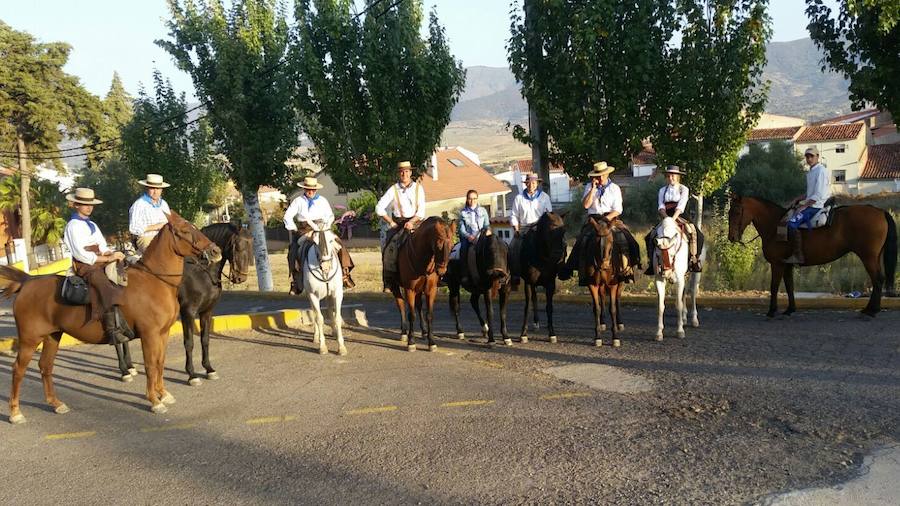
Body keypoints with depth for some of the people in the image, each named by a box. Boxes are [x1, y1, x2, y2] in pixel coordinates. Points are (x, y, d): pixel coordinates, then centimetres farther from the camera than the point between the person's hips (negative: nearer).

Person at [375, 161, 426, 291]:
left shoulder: (418, 188, 6)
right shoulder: (393, 189, 3)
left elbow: (421, 211, 2)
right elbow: (379, 208, 0)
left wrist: (411, 222, -14)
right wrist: (391, 222, -6)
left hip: (415, 222, 0)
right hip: (398, 224, 0)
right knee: (389, 248, -18)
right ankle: (389, 283, -12)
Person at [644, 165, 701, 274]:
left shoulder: (683, 189, 4)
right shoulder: (663, 190, 13)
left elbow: (681, 206, -10)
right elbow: (661, 207, 2)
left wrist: (673, 218, -25)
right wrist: (666, 217, -18)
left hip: (679, 218, -3)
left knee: (692, 232, -30)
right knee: (651, 235, -17)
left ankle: (693, 259, -22)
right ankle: (652, 263, -12)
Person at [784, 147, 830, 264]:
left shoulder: (821, 171, -14)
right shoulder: (811, 171, 17)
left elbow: (818, 195, -20)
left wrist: (804, 206, -20)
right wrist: (798, 199, 13)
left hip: (817, 206, -11)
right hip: (810, 204, 11)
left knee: (792, 224, -24)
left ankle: (798, 256, -21)